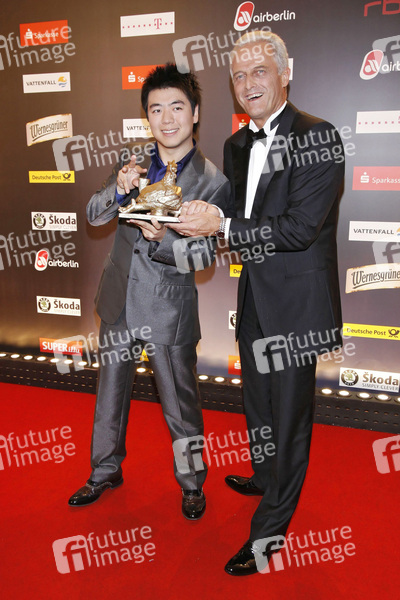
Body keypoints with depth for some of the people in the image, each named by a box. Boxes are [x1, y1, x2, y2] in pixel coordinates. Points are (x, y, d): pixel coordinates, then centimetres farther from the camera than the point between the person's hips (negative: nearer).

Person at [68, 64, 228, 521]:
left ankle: (192, 483, 33)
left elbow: (205, 254, -11)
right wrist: (119, 189, -21)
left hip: (169, 310, -4)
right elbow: (94, 216, 0)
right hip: (119, 302, 5)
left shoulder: (212, 182, -10)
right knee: (110, 393, 19)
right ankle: (106, 471, 41)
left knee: (180, 404, 9)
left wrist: (163, 238, -30)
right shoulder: (130, 163, 2)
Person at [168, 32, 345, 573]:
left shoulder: (318, 137, -14)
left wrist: (222, 225, -22)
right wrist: (187, 220, -3)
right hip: (255, 295, 8)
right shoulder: (237, 145, 11)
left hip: (295, 299, -8)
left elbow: (299, 228, -21)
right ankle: (265, 479, 49)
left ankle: (269, 532, 21)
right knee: (258, 402, 23)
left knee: (289, 414, 5)